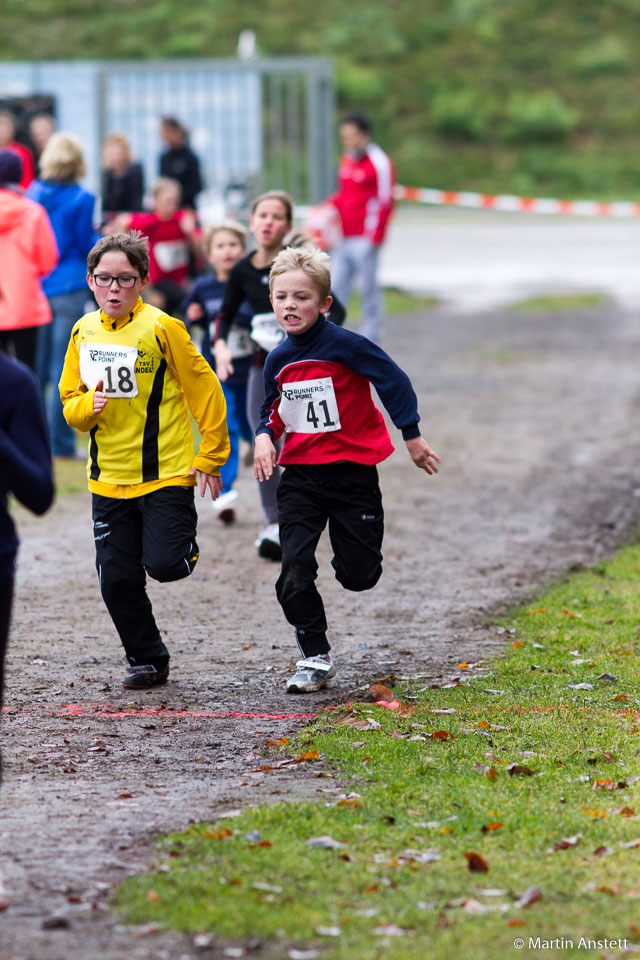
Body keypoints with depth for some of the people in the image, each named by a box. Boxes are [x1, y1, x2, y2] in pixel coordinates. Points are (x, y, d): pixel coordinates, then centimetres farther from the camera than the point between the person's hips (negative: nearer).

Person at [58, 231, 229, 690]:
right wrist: (88, 406, -11)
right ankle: (147, 660, 22)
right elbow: (69, 402, 13)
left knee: (164, 564, -15)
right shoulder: (84, 332, 5)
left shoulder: (161, 328, -11)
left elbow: (205, 390, -5)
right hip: (108, 476, 5)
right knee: (117, 580, 3)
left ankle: (186, 544, 21)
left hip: (167, 472, -5)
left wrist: (211, 457, -4)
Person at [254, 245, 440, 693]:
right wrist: (265, 435, -3)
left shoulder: (344, 345, -14)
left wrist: (413, 438, -7)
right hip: (300, 476, 4)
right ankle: (316, 657, 3)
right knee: (295, 570, -9)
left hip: (353, 472, -4)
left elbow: (395, 382, -10)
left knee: (358, 575, 2)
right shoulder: (279, 360, 4)